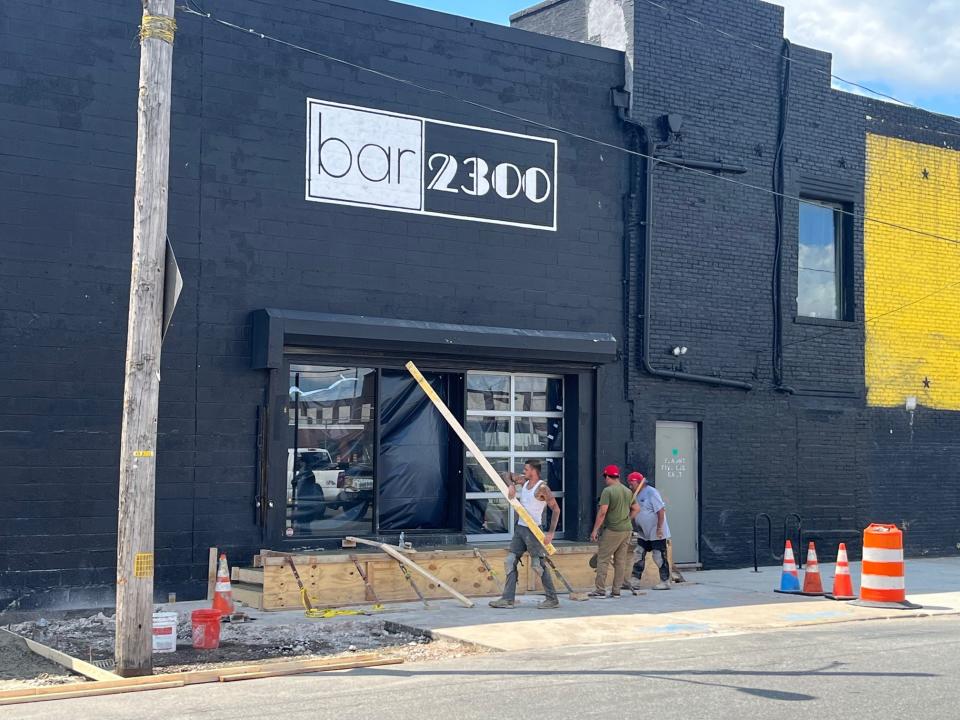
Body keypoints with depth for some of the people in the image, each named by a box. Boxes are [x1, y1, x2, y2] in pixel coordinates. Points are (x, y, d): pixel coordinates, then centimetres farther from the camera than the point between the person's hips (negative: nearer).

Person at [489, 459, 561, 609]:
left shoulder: (542, 488, -15)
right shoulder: (524, 482, 8)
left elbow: (556, 509, -16)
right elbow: (510, 475, 24)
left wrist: (551, 533, -20)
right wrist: (511, 485, 1)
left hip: (532, 530, -8)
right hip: (520, 528, 8)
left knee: (538, 565, -5)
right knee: (510, 562, 4)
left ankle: (553, 599, 5)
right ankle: (508, 599, 5)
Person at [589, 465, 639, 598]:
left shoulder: (608, 491, -11)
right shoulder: (628, 491, 10)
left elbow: (602, 512, -16)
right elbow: (636, 509, 17)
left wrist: (595, 530, -12)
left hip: (612, 531, -7)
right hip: (627, 529, 7)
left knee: (602, 559, 0)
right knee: (621, 560, 9)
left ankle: (601, 590, -2)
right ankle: (616, 591, 12)